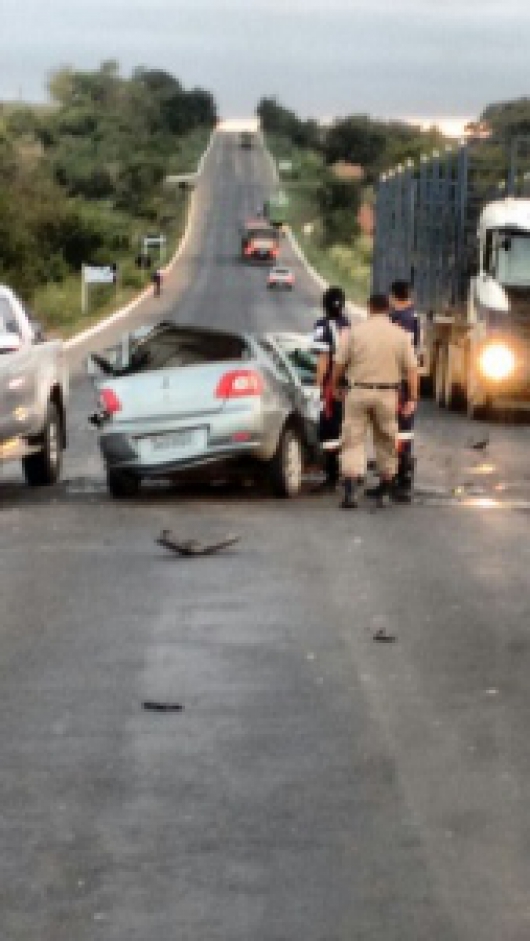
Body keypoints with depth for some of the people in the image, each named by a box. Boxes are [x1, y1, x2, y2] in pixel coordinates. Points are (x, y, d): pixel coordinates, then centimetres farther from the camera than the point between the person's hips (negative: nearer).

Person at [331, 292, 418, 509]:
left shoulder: (356, 331, 0)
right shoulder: (400, 334, 3)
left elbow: (339, 363, 1)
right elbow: (411, 368, -1)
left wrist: (333, 386, 15)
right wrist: (412, 398, 2)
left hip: (359, 391, -1)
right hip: (387, 394, 1)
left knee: (353, 440, 0)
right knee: (386, 442, 13)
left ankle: (351, 486, -17)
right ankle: (385, 492, 19)